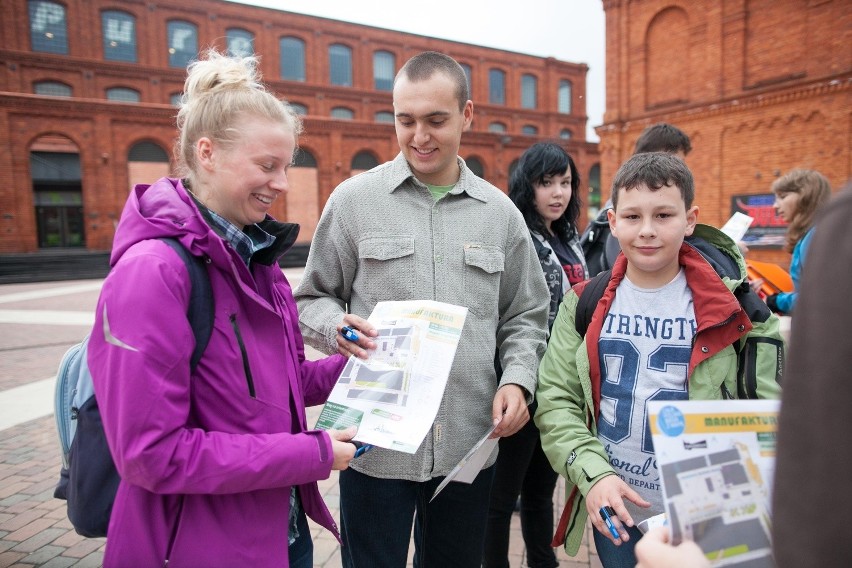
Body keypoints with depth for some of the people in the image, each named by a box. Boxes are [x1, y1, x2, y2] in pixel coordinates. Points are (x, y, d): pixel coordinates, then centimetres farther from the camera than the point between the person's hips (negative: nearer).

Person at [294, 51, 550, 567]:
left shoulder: (500, 211, 5)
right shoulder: (353, 199, -2)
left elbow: (526, 315, 11)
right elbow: (312, 300, 4)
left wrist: (518, 379, -6)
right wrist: (336, 327, -17)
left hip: (470, 444, 3)